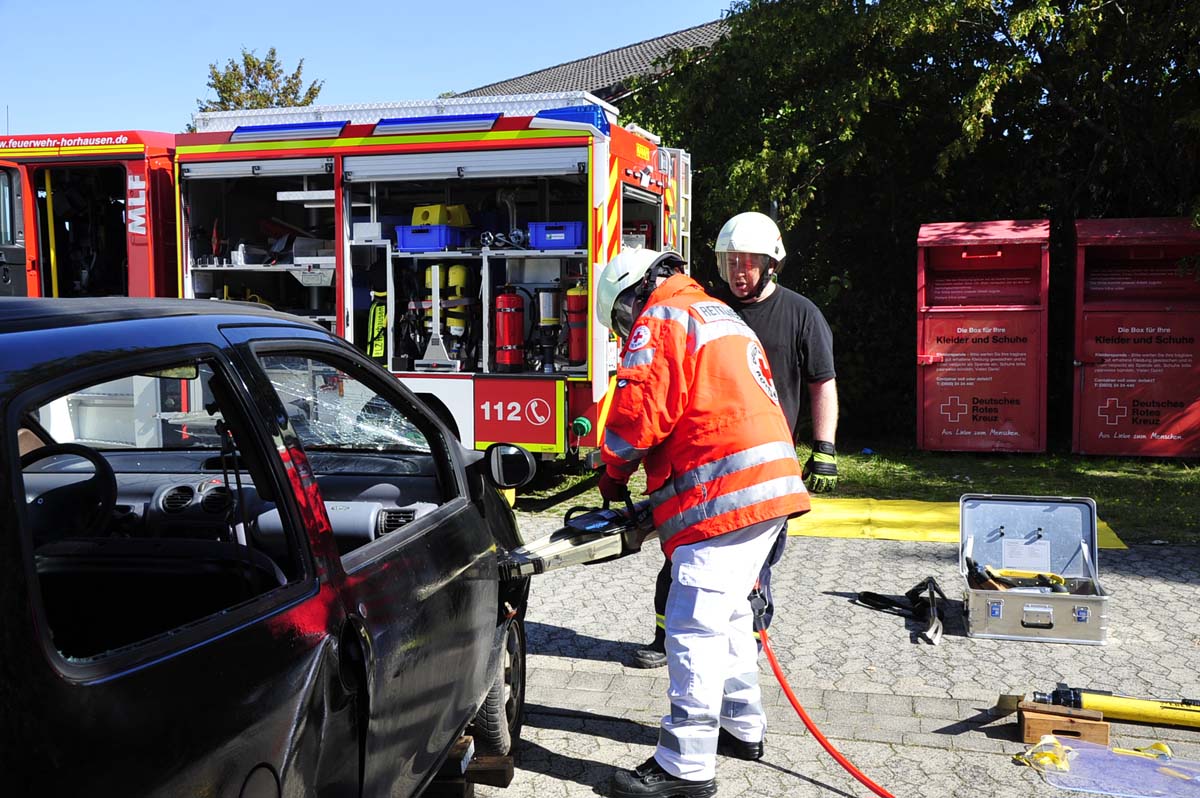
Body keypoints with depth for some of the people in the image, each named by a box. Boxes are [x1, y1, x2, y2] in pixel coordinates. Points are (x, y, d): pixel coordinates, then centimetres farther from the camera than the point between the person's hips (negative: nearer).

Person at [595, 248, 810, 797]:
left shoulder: (659, 322, -4)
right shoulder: (722, 317, 26)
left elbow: (638, 413, -15)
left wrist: (613, 474, 3)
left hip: (724, 497, -10)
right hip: (774, 485, 10)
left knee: (693, 628, -6)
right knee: (726, 614, 21)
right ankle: (742, 728, 34)